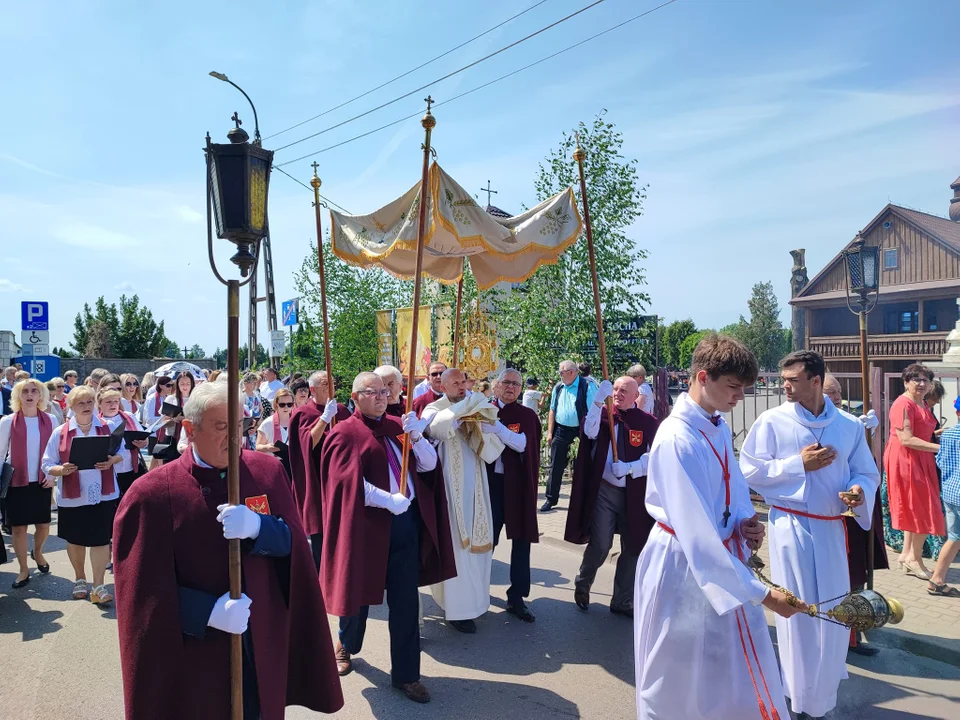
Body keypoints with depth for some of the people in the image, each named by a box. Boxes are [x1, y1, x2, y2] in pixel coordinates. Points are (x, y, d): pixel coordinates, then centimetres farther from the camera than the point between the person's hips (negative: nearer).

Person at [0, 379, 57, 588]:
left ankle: (37, 552, 38)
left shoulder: (50, 420, 0)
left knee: (43, 524, 7)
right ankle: (23, 569, 18)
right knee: (18, 526, 4)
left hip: (42, 481, 1)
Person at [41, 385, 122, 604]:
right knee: (75, 539, 16)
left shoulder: (107, 428, 1)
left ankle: (99, 586, 8)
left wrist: (112, 460, -12)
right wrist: (62, 469, -21)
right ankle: (80, 579, 37)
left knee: (101, 539, -1)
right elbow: (47, 464, 0)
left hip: (103, 495, -1)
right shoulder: (60, 432, -2)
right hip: (73, 497, 1)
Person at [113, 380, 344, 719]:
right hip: (192, 649, -3)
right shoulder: (153, 492, -13)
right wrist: (208, 612, -22)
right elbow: (145, 586, -11)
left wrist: (257, 526, -25)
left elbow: (293, 542, -5)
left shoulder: (267, 471, -3)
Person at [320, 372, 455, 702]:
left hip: (407, 522, 4)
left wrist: (416, 435, -13)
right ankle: (346, 644, 45)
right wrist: (389, 500, -22)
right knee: (360, 591, 16)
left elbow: (429, 465, 4)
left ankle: (405, 674, 20)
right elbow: (350, 482, -17)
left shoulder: (398, 426, 9)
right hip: (366, 523, -4)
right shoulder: (345, 433, -5)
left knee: (405, 601, 7)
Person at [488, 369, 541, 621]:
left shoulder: (528, 415, 2)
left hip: (518, 484, 1)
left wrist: (496, 427, -28)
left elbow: (522, 444, -16)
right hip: (491, 481, 0)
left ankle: (516, 597, 16)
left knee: (521, 539, 4)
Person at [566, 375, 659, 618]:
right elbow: (590, 432, -19)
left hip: (635, 494, 2)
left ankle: (622, 602, 27)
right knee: (601, 544, -8)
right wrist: (599, 399, -28)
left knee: (633, 548, 9)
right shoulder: (603, 413, 1)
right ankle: (582, 584, 22)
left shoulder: (648, 423, 1)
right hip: (604, 490, -2)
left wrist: (629, 467, -21)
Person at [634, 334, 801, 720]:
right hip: (682, 566, -8)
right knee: (677, 681, 12)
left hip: (720, 559, 8)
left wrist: (746, 522, -4)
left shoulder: (719, 427, 1)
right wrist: (760, 593, -26)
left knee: (741, 673, 18)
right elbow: (698, 535, -28)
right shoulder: (677, 439, -27)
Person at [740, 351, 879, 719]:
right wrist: (799, 464, -16)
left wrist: (860, 489, -16)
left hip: (832, 529, 3)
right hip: (790, 527, -3)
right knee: (798, 612, 6)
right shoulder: (772, 420, -7)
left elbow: (867, 473, 7)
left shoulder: (849, 426, 2)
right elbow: (750, 470, -9)